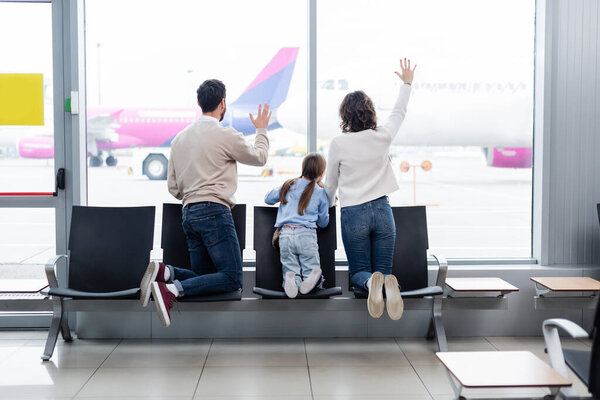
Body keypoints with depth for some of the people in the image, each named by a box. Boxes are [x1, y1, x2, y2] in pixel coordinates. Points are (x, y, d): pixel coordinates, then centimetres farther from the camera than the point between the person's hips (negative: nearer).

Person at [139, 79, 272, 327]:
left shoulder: (180, 138, 15)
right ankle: (171, 290, -25)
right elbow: (259, 158, 13)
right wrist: (261, 130, 29)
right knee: (232, 279, -8)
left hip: (189, 214, 8)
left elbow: (173, 188, 17)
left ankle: (164, 271, -10)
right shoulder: (225, 135, -5)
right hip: (214, 213, -8)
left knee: (206, 277, 15)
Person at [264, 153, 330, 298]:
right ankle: (312, 278, -31)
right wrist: (328, 206, 32)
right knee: (311, 269, 4)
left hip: (285, 234, 2)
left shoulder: (289, 185, 14)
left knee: (289, 270, 7)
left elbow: (268, 199, 26)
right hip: (307, 234, -2)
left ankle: (292, 279, -29)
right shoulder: (321, 192, 7)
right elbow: (323, 222, 15)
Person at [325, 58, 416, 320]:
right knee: (383, 268, 8)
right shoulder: (383, 137, -2)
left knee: (359, 272, 9)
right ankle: (387, 282, -30)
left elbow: (331, 184, 6)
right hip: (382, 210, 2)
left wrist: (329, 203, 28)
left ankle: (370, 282, -29)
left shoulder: (338, 143, -6)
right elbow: (399, 112, 20)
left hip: (353, 213, -1)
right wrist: (407, 83, 35)